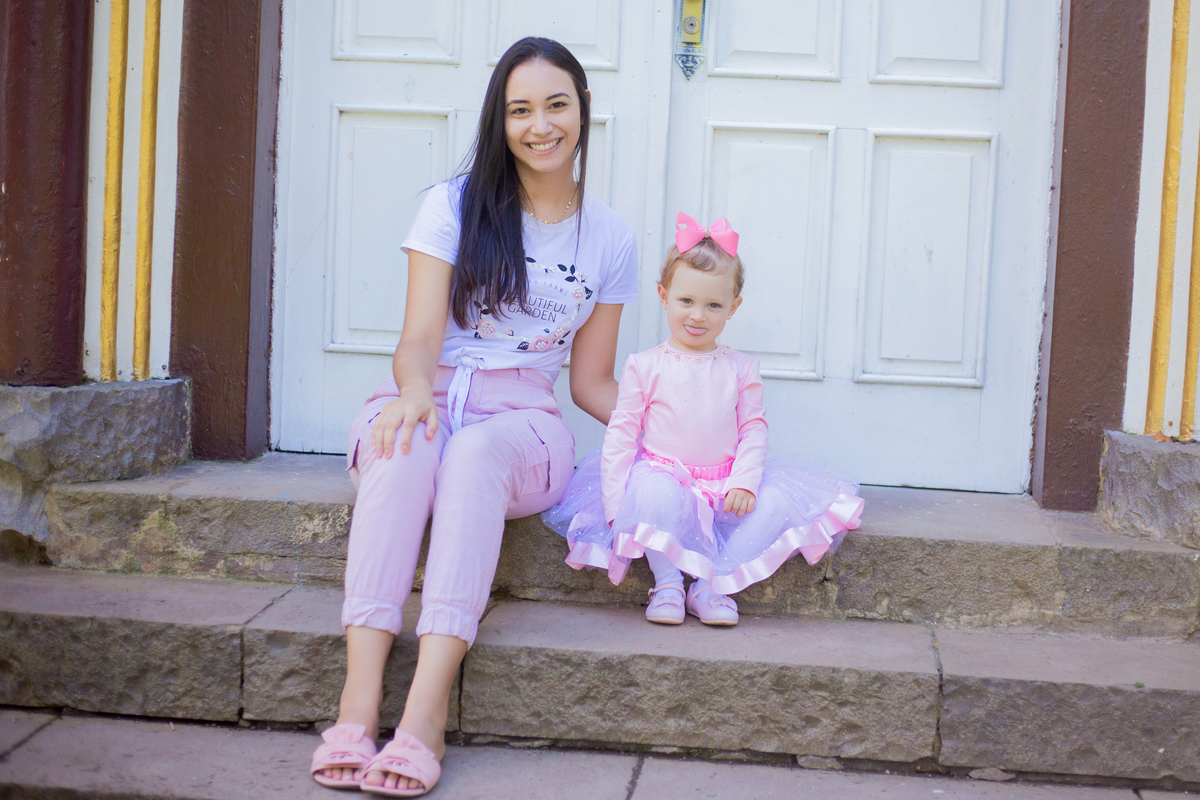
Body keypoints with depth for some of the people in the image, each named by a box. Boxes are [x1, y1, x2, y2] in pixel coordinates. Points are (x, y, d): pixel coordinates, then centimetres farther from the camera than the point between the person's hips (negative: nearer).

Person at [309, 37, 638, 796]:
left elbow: (593, 383, 14)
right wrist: (415, 389, -27)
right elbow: (419, 340, -4)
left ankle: (428, 706, -46)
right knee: (404, 446, -37)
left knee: (474, 452, -36)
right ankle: (359, 697, -45)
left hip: (522, 423, 0)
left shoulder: (611, 238, 11)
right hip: (429, 398, 0)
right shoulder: (455, 206, 6)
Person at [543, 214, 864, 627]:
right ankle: (667, 582, -17)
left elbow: (753, 428, 8)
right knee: (655, 493, -37)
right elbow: (621, 433, 1)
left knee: (776, 503, -22)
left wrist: (745, 482, -9)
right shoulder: (645, 366, 2)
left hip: (724, 482, 3)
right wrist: (616, 502, -9)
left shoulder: (740, 368, 10)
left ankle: (711, 584, -18)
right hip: (663, 474, -3)